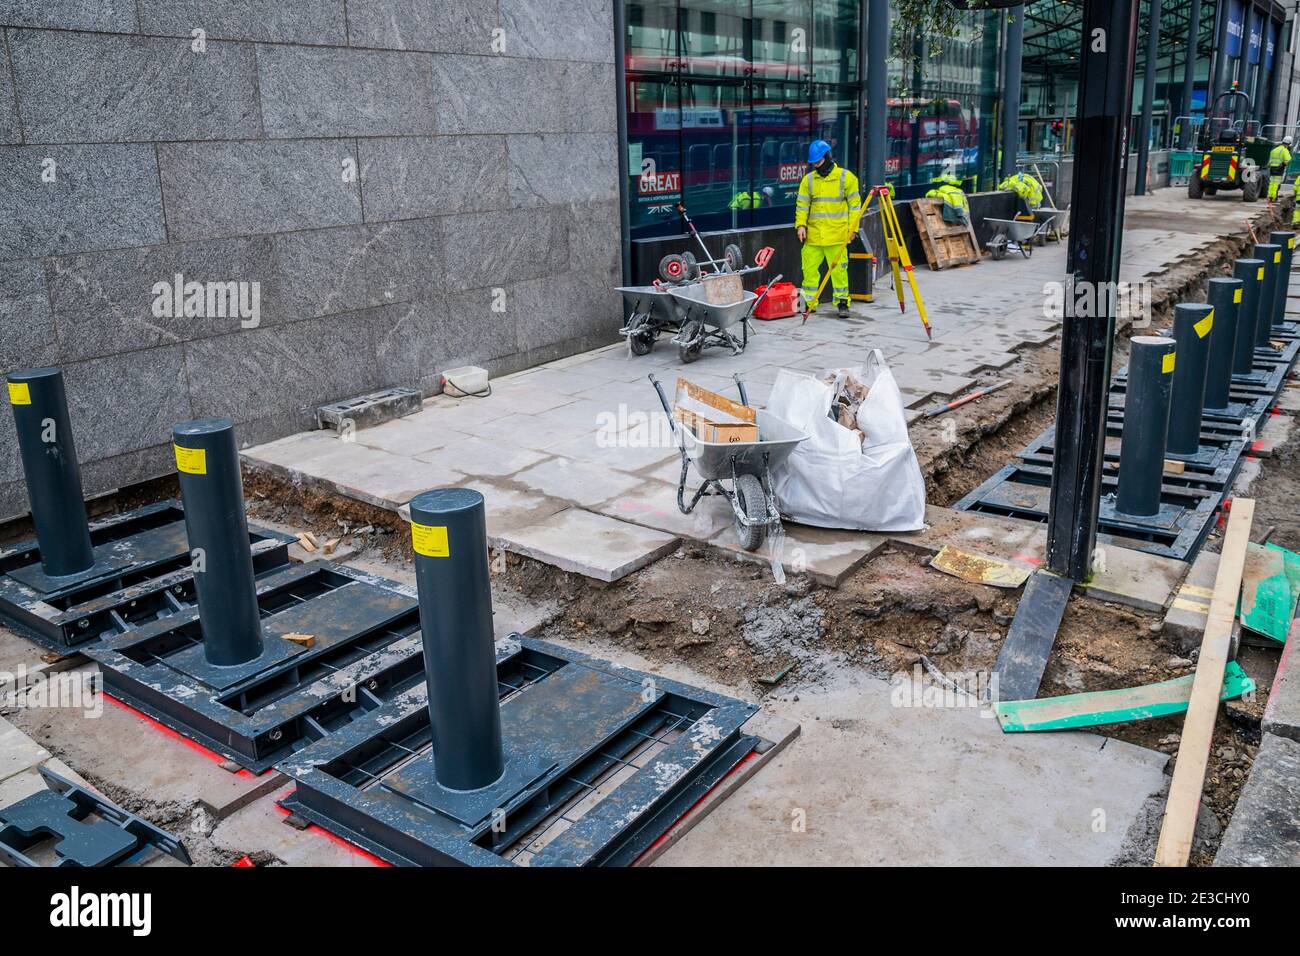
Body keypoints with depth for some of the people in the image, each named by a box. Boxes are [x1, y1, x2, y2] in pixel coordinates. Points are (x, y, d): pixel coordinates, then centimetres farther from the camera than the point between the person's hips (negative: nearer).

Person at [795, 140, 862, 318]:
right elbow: (802, 205, 10)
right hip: (813, 235, 3)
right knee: (809, 268, 4)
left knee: (839, 269, -2)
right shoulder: (808, 179, 9)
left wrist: (852, 228, -5)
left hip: (837, 235, -3)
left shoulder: (845, 177, 0)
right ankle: (809, 302, 16)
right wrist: (801, 224, -4)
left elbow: (855, 204, 2)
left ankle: (842, 303, 9)